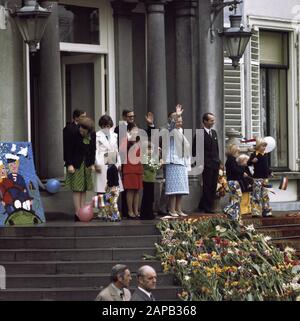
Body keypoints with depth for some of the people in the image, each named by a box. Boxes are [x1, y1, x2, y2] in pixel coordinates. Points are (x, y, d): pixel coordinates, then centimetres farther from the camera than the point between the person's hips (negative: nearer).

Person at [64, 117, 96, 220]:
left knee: (84, 189, 6)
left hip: (86, 165, 5)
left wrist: (92, 164, 4)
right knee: (77, 189, -6)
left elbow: (93, 150, 9)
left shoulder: (92, 135, -2)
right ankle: (77, 213, -7)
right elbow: (68, 149, -12)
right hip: (76, 164, -5)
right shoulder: (74, 134, -15)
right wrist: (69, 164, -15)